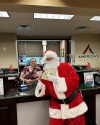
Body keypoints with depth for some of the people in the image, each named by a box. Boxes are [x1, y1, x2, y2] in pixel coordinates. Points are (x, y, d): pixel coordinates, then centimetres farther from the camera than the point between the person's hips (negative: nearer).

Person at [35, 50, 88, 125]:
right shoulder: (45, 73, -2)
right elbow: (46, 91, 2)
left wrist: (57, 80, -30)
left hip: (74, 102, -1)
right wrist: (41, 88, -22)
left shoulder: (66, 66, -12)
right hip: (57, 106, 2)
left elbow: (75, 80, -22)